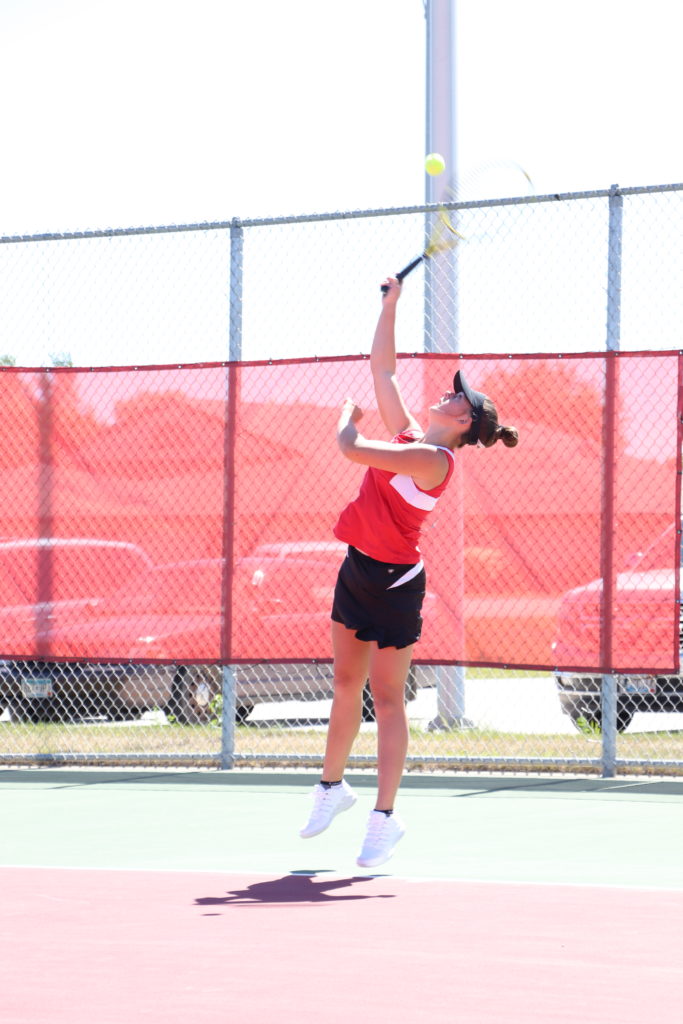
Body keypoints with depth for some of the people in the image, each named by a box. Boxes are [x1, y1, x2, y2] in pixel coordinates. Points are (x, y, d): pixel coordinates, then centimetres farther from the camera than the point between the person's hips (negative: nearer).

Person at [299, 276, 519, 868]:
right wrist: (391, 304, 9)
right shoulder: (409, 435, 6)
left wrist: (348, 418, -3)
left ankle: (384, 819, -1)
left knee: (387, 699, -4)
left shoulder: (433, 458, -19)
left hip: (394, 582, -8)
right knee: (346, 685, 17)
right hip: (358, 569, 8)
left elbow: (352, 449, -25)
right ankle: (332, 786, 31)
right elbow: (382, 367, 14)